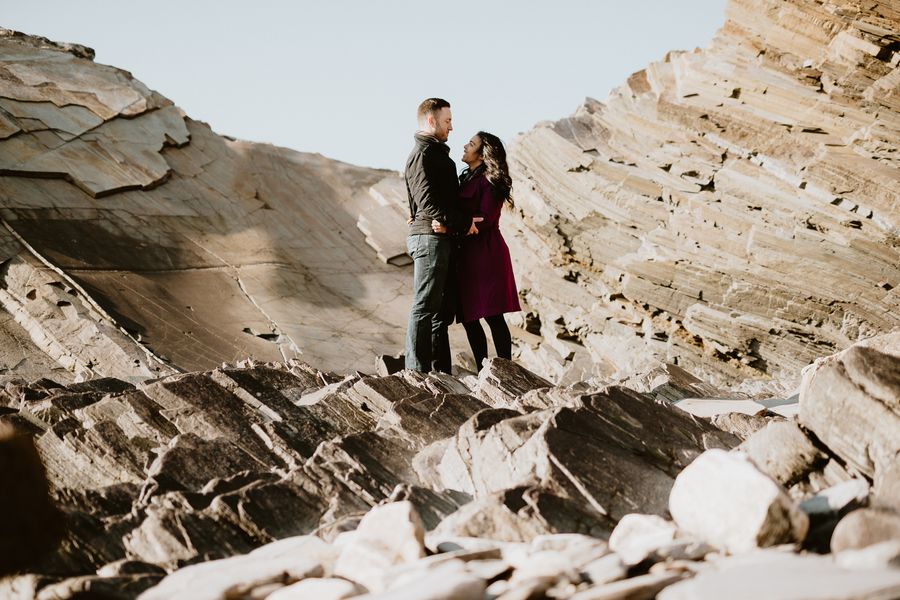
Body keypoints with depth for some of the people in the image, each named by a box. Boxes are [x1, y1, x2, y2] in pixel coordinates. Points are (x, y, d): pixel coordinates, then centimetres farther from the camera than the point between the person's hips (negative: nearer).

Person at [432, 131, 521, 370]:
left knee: (492, 315, -9)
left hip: (486, 253, -9)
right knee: (468, 318, 7)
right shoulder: (467, 178, 19)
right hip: (467, 254, 9)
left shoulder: (489, 181, -8)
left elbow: (485, 219, -18)